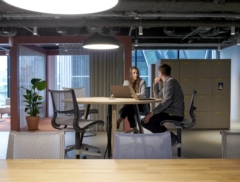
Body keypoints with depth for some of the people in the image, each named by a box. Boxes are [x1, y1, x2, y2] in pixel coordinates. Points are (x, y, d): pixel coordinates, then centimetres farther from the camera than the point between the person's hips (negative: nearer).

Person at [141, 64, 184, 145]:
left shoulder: (170, 81, -14)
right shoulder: (167, 82, 17)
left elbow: (167, 101, -23)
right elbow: (158, 95, 31)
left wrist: (152, 113, -22)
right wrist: (156, 83, 17)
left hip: (174, 114, -10)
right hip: (171, 111, 10)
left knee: (144, 121, -13)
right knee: (148, 116, 25)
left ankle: (171, 136, -9)